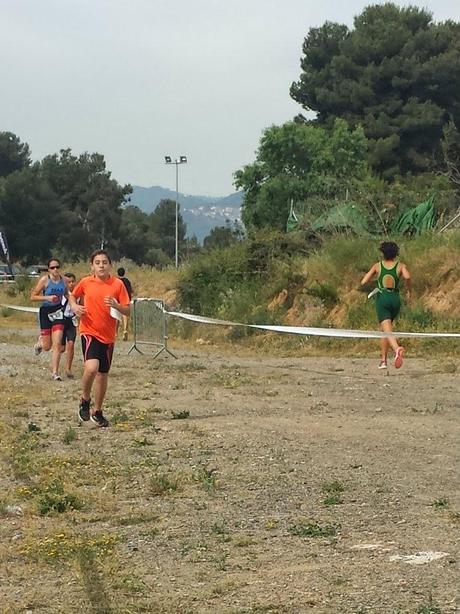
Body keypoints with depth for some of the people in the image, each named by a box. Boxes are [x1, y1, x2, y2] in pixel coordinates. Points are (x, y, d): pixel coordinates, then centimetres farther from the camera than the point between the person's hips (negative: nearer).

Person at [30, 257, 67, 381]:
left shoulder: (63, 280, 1)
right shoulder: (45, 280, -10)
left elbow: (66, 294, 20)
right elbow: (32, 297, -8)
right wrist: (47, 298, -22)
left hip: (58, 312, 2)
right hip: (45, 311, -2)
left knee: (57, 344, -7)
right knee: (47, 347, 4)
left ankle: (55, 372, -1)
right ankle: (40, 342, 42)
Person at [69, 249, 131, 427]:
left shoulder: (118, 284, -2)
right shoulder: (85, 282, -2)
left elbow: (127, 311, 0)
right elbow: (72, 296, 18)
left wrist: (116, 306, -20)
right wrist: (75, 307, -2)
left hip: (108, 336, 2)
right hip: (89, 332, -2)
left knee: (103, 374, 11)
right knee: (91, 367, -24)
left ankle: (97, 411, 29)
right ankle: (85, 400, 2)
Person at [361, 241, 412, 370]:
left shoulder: (377, 266, 6)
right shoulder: (401, 266, 5)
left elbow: (363, 282, 3)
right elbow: (407, 277, -16)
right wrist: (409, 290, 2)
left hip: (382, 298, -2)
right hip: (395, 299, 3)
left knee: (387, 330, -15)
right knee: (383, 329, 21)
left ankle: (397, 349, -44)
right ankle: (383, 360, 23)